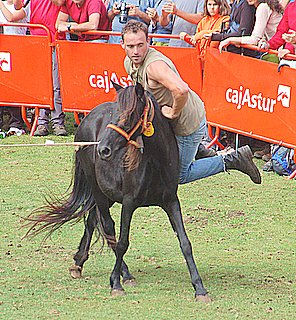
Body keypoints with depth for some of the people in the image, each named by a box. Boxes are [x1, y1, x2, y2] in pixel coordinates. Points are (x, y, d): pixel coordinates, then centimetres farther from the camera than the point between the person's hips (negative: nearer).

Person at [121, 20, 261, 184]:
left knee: (180, 175, 5)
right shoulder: (129, 63, -3)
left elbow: (181, 90, -48)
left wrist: (173, 113, -31)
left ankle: (232, 161, 10)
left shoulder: (154, 65, -32)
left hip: (188, 123, -9)